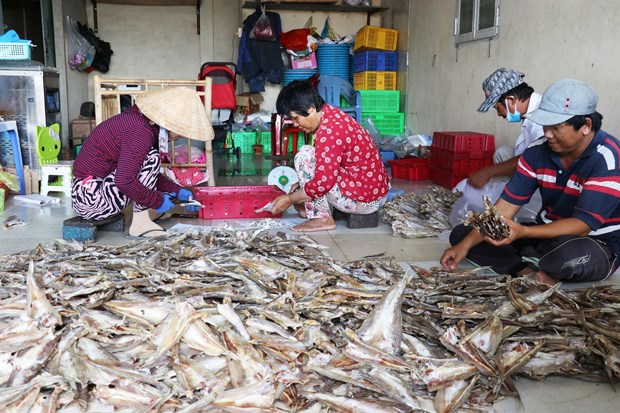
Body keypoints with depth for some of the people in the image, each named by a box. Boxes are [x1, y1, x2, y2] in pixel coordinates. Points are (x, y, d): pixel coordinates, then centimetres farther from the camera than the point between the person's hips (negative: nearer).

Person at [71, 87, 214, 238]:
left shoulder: (139, 120, 7)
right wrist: (157, 201, -18)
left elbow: (149, 174, 16)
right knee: (151, 158, -16)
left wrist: (177, 191, 9)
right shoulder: (139, 131, -23)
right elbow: (125, 181, -31)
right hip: (91, 201, -10)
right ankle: (140, 222, -13)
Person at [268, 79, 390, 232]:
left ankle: (322, 218, -6)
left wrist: (289, 199, -12)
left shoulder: (328, 131, -24)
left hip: (364, 200, -10)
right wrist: (301, 184, 14)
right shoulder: (332, 114, 6)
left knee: (305, 155, -12)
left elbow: (323, 183, -25)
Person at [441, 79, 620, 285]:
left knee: (567, 253, -44)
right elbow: (505, 206, -7)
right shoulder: (538, 151, -5)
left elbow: (582, 225, -26)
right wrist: (466, 244, -17)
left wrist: (523, 232, -41)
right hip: (548, 233, 6)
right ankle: (533, 272, -20)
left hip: (598, 245, -6)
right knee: (461, 233, -6)